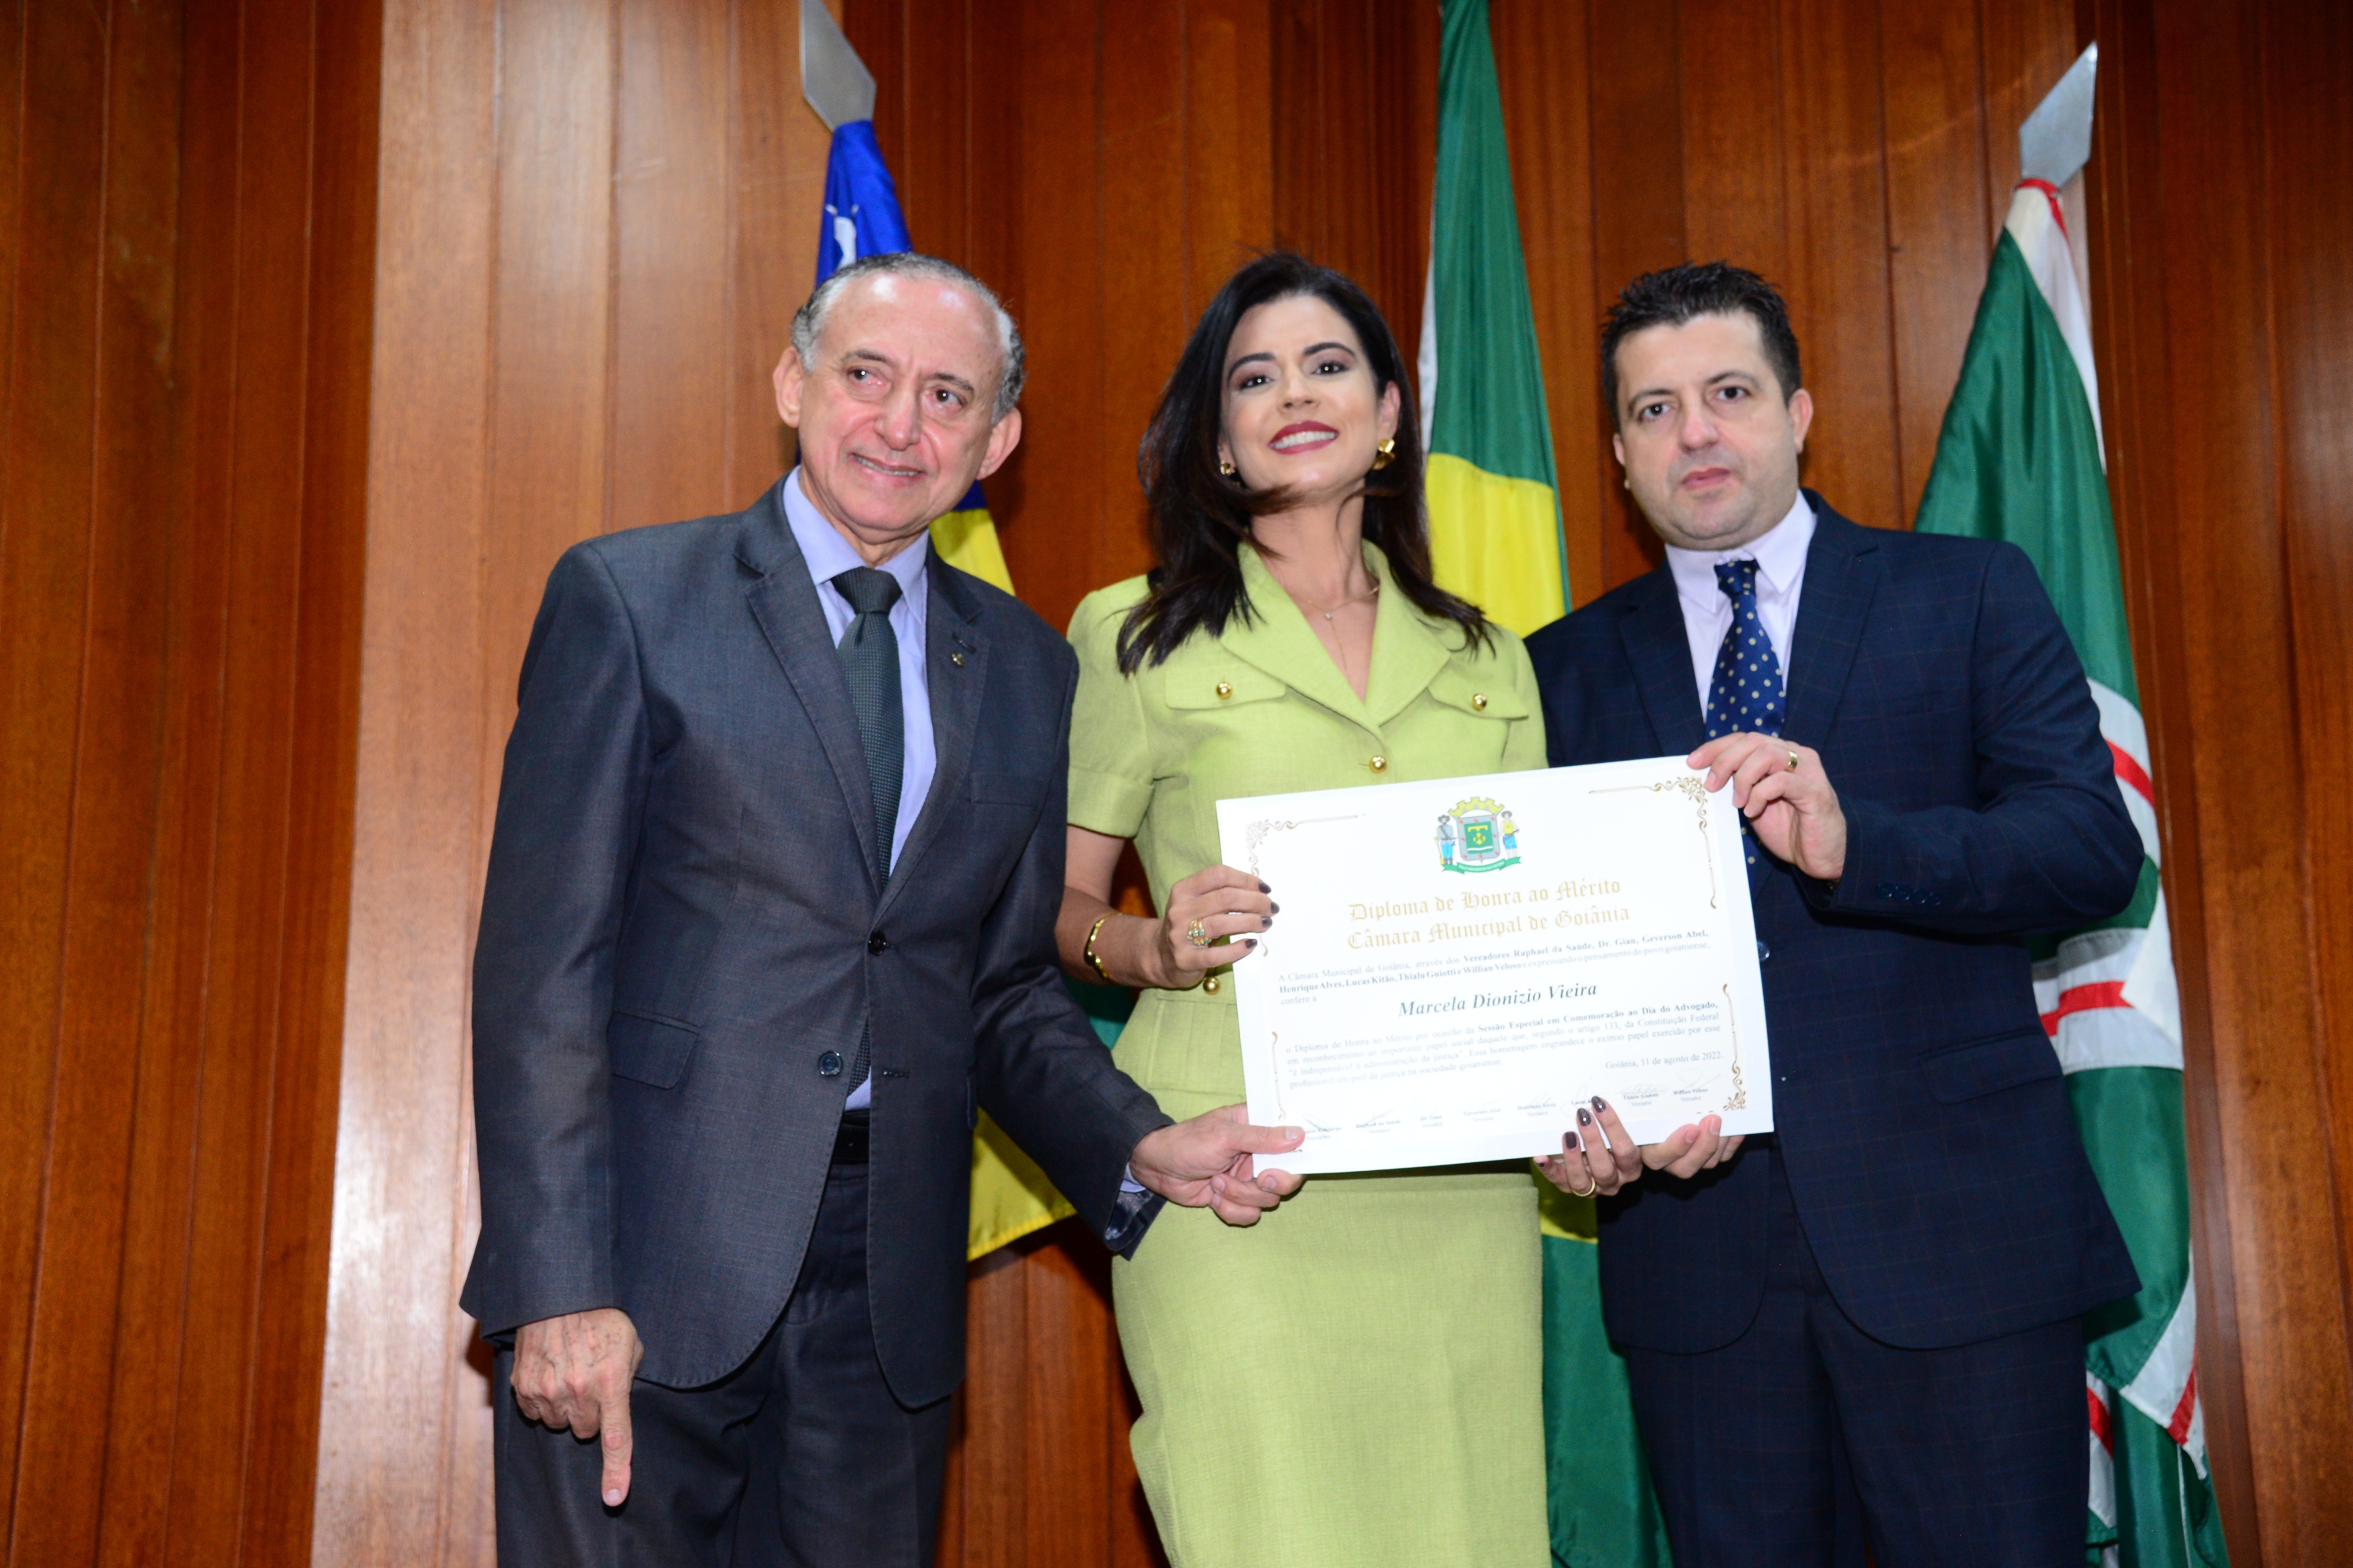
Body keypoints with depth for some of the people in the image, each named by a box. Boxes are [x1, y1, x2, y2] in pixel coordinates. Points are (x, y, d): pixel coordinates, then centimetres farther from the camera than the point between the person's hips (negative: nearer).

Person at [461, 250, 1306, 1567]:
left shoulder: (1024, 666, 11)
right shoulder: (630, 598, -2)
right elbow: (545, 966, -7)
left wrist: (1141, 1150, -4)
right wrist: (560, 1288, -13)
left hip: (889, 1292, 4)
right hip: (649, 1267, -3)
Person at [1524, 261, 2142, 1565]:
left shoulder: (1970, 597, 6)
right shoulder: (1568, 669, 12)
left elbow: (2097, 851, -6)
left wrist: (1850, 840, -22)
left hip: (1954, 1218, -1)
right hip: (1694, 1225, 2)